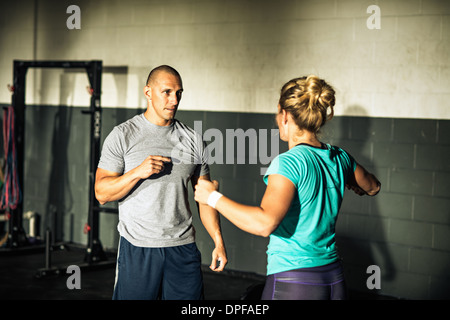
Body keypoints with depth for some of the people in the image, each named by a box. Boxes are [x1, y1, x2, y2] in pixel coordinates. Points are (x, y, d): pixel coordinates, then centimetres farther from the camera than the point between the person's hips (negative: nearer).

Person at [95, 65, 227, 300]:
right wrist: (138, 172, -18)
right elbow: (101, 193, -4)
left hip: (183, 248, 3)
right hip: (137, 248, -2)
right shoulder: (123, 135, -1)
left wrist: (218, 241, 2)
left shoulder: (193, 140, 9)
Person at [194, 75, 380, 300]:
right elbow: (373, 187, 25)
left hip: (293, 283, -7)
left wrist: (214, 197, -19)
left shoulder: (289, 163, -17)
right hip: (334, 280, 7)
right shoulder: (340, 158, 5)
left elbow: (265, 223, -30)